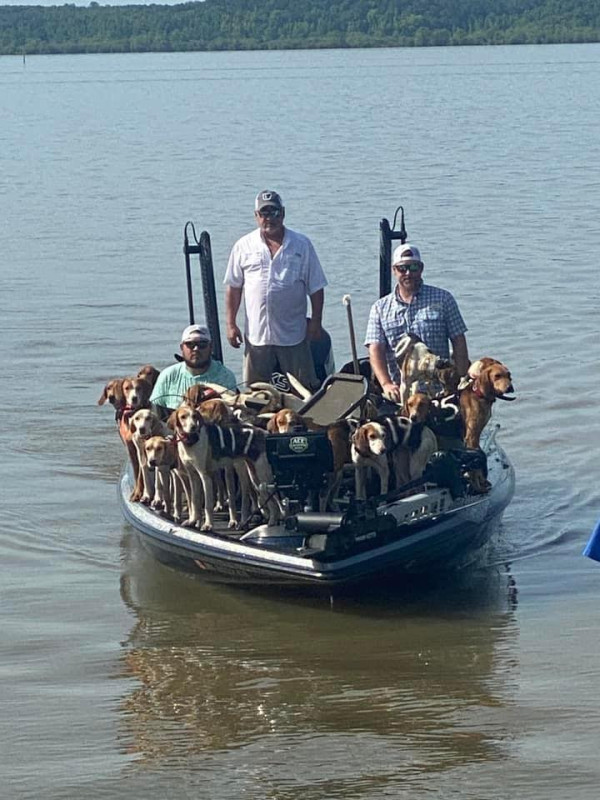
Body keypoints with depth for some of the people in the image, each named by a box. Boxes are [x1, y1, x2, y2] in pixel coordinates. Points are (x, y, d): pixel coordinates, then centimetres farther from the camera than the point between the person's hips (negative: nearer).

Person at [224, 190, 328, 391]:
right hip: (256, 335, 1)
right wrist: (231, 324, 2)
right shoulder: (244, 246, 5)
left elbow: (316, 287, 5)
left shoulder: (301, 245, 3)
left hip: (293, 335, -1)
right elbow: (233, 288, 7)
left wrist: (315, 322, -1)